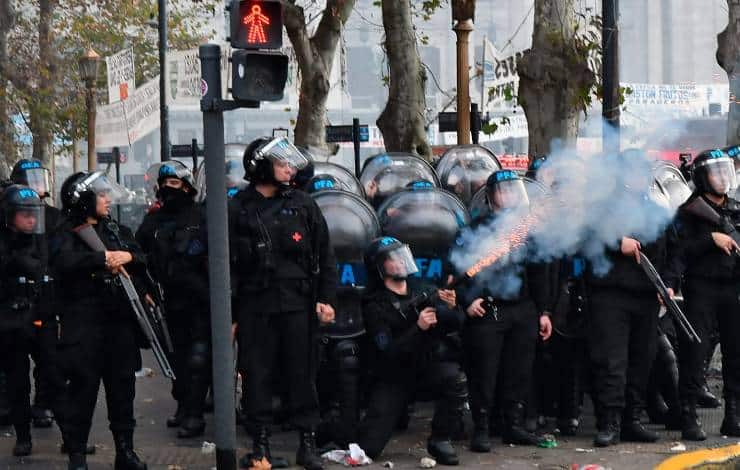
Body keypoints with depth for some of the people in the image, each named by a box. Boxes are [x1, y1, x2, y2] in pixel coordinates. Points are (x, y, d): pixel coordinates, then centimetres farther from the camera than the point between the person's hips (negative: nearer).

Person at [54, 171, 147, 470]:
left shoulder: (117, 230, 14)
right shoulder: (69, 235, -3)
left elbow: (143, 263, 11)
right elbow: (64, 261, -23)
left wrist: (129, 257, -10)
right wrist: (105, 258, -20)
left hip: (120, 322, 5)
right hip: (85, 324, -5)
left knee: (123, 387, 10)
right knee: (83, 388, -2)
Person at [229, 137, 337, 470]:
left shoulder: (302, 204, 9)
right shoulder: (237, 210, 4)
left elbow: (324, 255, 9)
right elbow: (228, 263, 2)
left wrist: (326, 298, 1)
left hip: (297, 304, 1)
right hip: (254, 306, -1)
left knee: (302, 374, 3)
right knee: (257, 375, 3)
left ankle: (308, 443, 11)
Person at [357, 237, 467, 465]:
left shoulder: (422, 290, 0)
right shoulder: (375, 307, -12)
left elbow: (455, 325, -3)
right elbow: (388, 352, -22)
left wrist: (452, 307, -25)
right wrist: (418, 328, -33)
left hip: (427, 368, 3)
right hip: (393, 378, -3)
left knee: (456, 378, -32)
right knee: (368, 448, -9)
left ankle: (439, 440, -12)